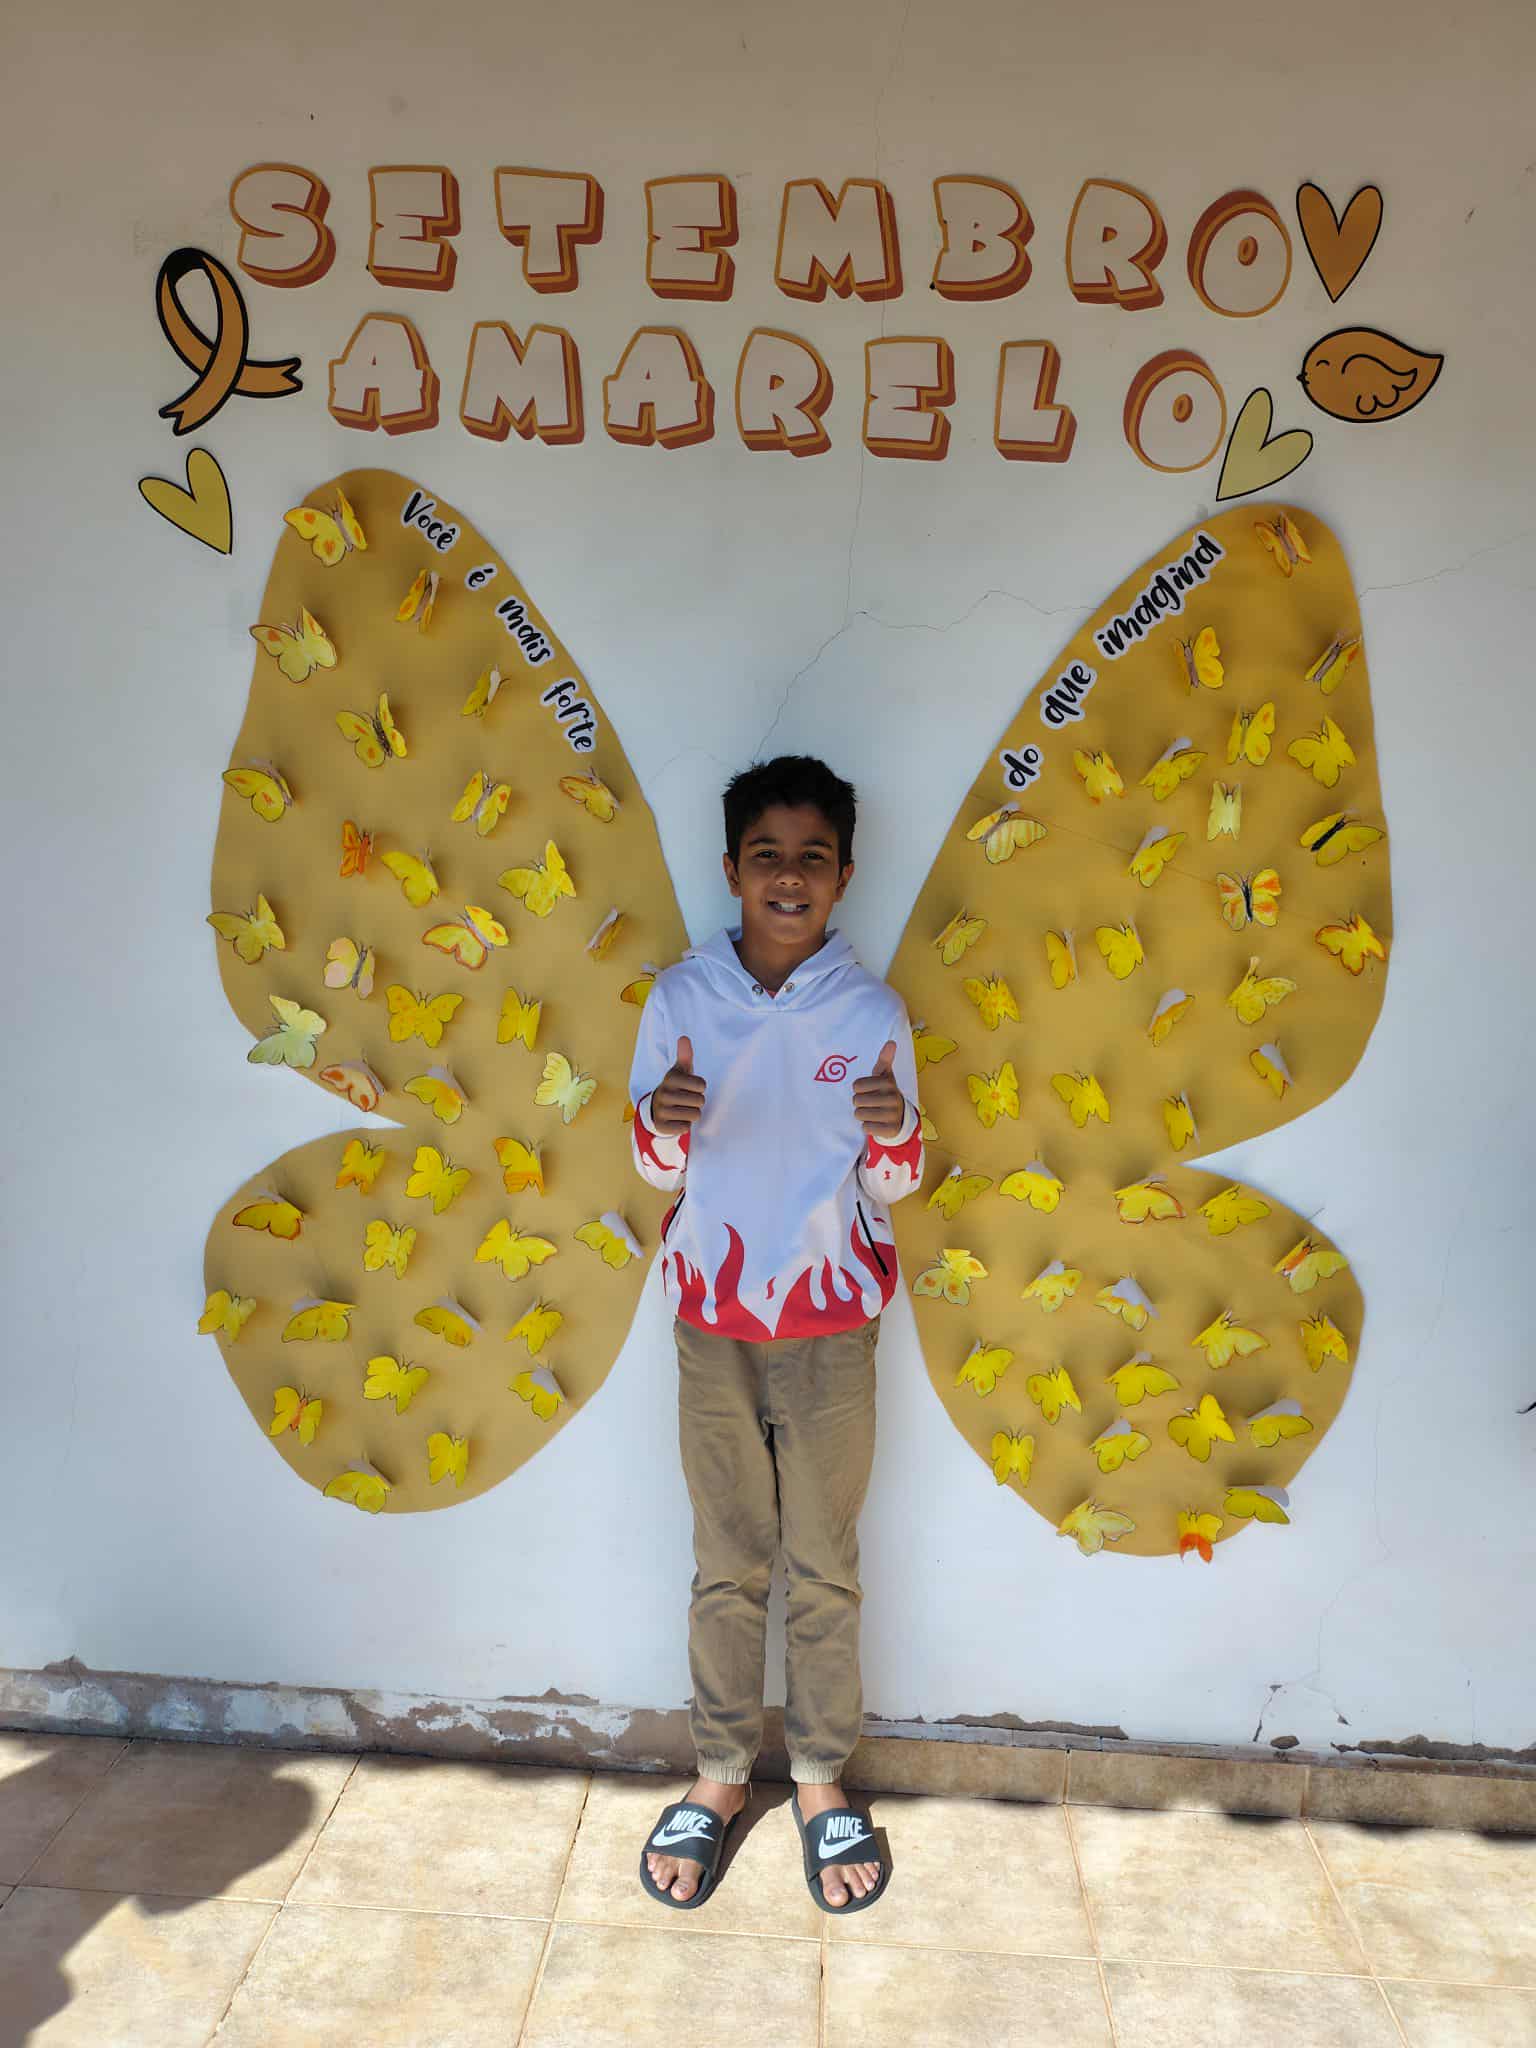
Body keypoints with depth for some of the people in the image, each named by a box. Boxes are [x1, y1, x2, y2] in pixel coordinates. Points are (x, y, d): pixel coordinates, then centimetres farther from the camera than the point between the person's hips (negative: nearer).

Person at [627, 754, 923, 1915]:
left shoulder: (871, 1013, -5)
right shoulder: (682, 999, -3)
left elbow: (892, 1186, -1)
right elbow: (659, 1170, 3)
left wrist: (893, 1130, -23)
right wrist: (664, 1122, -20)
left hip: (830, 1325, 0)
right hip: (714, 1319, 1)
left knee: (825, 1566, 11)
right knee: (727, 1564, 13)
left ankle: (823, 1780, 31)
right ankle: (721, 1775, 32)